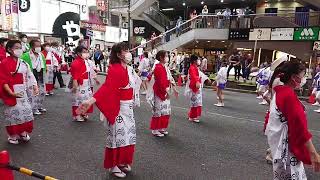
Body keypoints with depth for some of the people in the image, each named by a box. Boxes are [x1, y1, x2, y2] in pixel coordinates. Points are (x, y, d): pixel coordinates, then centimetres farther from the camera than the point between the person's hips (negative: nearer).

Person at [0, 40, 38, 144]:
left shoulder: (23, 64, 7)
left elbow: (30, 77, 10)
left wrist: (34, 87, -3)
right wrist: (11, 93, -23)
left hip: (22, 93, 5)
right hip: (11, 93, -5)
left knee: (26, 111, 8)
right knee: (13, 113, 2)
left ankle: (23, 133, 26)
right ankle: (12, 136, 20)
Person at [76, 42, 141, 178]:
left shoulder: (129, 69, 6)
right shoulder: (115, 70, -22)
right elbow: (106, 87, -34)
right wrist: (91, 101, -47)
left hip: (128, 108, 9)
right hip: (117, 108, -9)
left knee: (127, 134, 17)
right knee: (117, 135, 3)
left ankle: (122, 162, 36)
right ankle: (113, 166, 22)